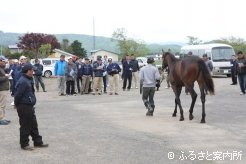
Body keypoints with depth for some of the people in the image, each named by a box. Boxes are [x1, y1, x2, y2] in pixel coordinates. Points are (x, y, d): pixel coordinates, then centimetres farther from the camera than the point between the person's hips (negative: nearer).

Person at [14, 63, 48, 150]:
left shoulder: (29, 80, 12)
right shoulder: (23, 82, -21)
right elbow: (18, 95, -21)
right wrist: (17, 105, -10)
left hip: (29, 107, 10)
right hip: (24, 107, -10)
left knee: (34, 125, 15)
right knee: (25, 126, 0)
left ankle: (38, 142, 24)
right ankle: (24, 144, 12)